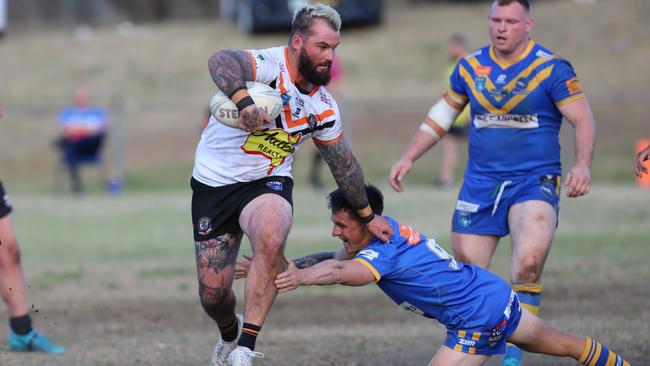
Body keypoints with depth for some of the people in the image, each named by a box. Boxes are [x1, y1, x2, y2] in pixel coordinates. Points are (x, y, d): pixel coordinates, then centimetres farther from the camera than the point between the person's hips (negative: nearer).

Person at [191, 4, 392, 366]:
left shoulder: (324, 108, 1)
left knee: (271, 239, -34)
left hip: (268, 184, 3)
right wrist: (245, 103, -58)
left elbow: (344, 163, 15)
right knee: (212, 293, 0)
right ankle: (230, 332, 40)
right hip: (214, 182, -3)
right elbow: (221, 61, -41)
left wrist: (367, 215, 22)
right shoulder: (270, 65, -19)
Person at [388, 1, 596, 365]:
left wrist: (583, 165, -24)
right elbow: (441, 115, 19)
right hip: (480, 182, 4)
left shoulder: (552, 68, -6)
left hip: (534, 182, -4)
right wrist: (408, 158, 14)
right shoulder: (470, 67, 7)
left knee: (529, 262, -25)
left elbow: (583, 120, -7)